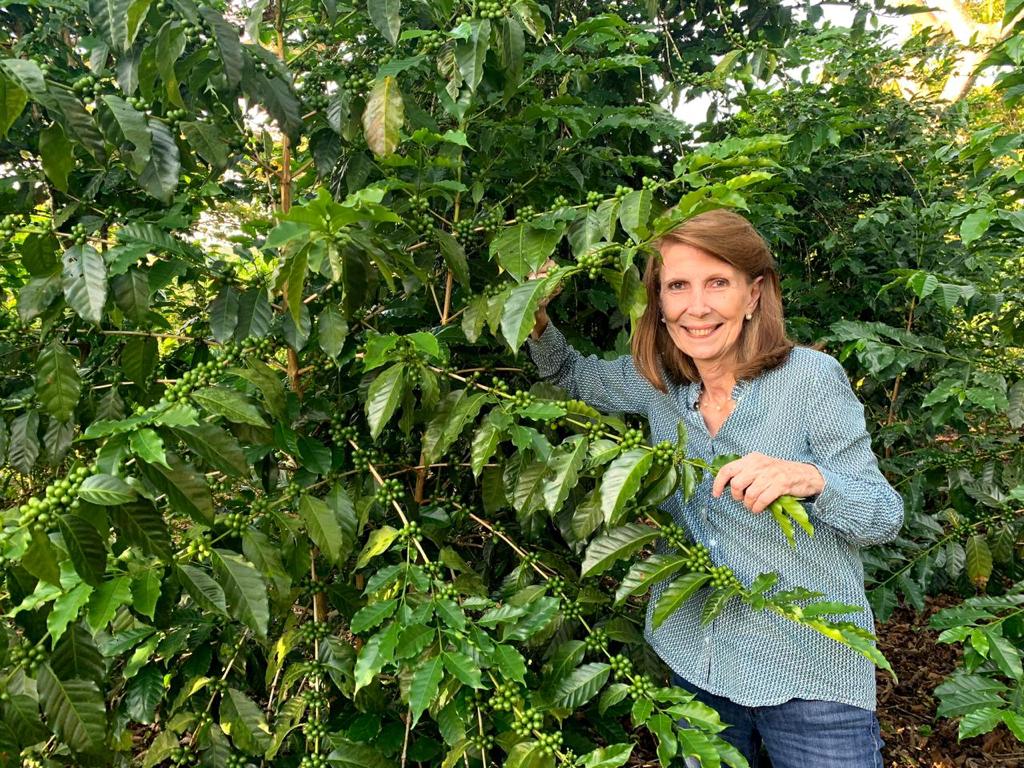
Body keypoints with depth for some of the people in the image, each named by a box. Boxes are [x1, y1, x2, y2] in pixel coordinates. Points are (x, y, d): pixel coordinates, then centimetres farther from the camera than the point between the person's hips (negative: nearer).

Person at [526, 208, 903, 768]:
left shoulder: (811, 377, -16)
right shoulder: (657, 381, -3)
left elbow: (884, 517, -12)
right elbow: (572, 375, 14)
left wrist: (808, 479, -34)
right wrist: (536, 321, -7)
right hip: (691, 659, 4)